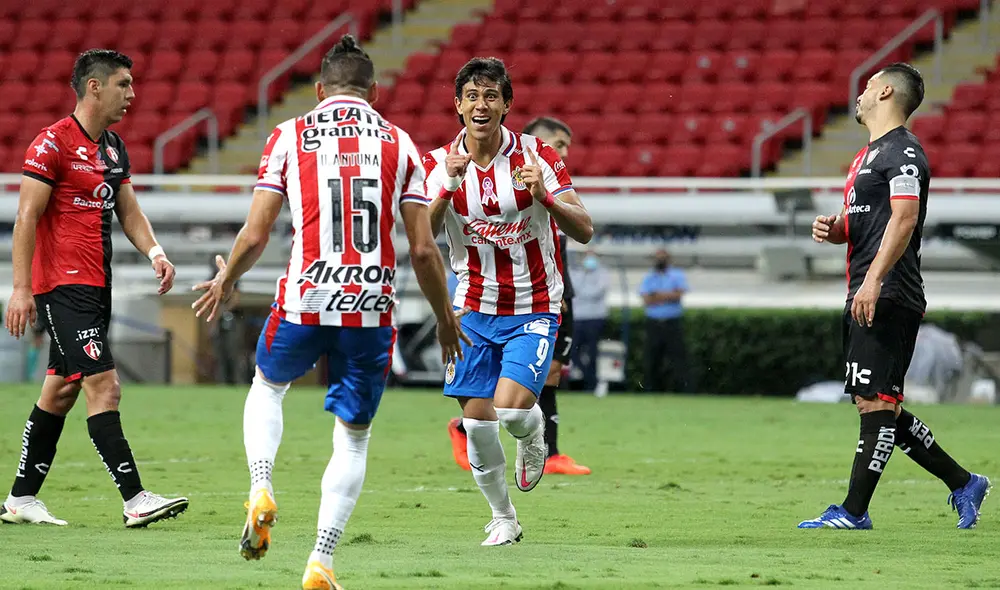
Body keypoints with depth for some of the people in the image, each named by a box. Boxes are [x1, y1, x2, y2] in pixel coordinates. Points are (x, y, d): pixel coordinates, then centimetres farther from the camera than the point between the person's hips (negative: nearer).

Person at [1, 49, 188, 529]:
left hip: (96, 286, 9)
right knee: (104, 387, -15)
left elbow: (127, 210, 20)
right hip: (62, 286, -9)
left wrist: (155, 252, 1)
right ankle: (134, 499, -18)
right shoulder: (53, 143, -11)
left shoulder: (114, 147, 14)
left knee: (62, 390, 12)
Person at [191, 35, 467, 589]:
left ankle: (261, 490, 7)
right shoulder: (398, 143, 7)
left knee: (267, 386, 29)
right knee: (353, 439, 13)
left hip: (305, 299, 0)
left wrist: (225, 282, 21)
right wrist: (446, 318, 17)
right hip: (373, 309, 0)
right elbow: (423, 248, 3)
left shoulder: (289, 137, 4)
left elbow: (255, 235, 1)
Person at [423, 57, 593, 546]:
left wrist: (544, 195, -29)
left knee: (511, 409, -20)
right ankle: (503, 518, 19)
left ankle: (533, 429, 18)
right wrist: (449, 185, -28)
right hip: (475, 308, 2)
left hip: (534, 309, -2)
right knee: (476, 421, -1)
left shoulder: (537, 156, -9)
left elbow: (584, 230, -12)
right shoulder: (441, 164, -4)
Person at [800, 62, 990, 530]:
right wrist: (831, 228, 8)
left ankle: (854, 512, -10)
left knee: (876, 403, -9)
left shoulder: (903, 151, -9)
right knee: (876, 405, 11)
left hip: (887, 298, -11)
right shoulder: (868, 155, 22)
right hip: (864, 298, 11)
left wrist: (874, 281, -29)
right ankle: (962, 484, 18)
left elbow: (904, 218, -21)